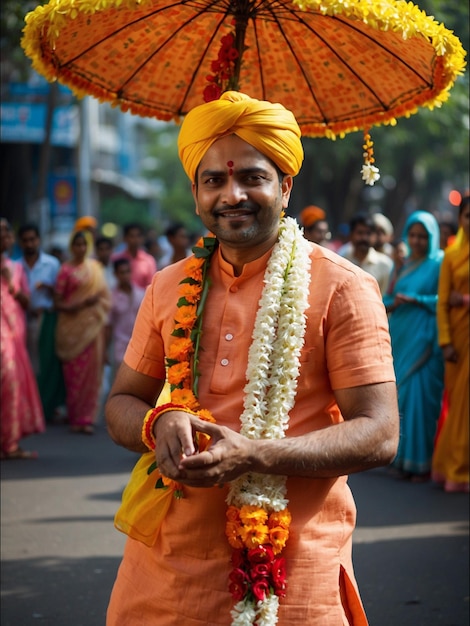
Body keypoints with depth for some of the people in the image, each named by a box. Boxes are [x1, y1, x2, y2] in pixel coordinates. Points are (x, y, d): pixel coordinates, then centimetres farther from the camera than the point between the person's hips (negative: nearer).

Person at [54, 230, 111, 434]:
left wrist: (95, 301, -7)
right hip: (72, 326, -3)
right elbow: (58, 301, -2)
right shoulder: (66, 270, -1)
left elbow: (104, 295, 14)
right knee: (74, 372, -2)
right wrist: (69, 307, -21)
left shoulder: (96, 267, 10)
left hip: (92, 325, 3)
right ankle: (74, 418, 7)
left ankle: (87, 418, 6)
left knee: (91, 371, 0)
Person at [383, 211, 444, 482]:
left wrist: (415, 300, -18)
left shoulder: (439, 263, -2)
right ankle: (402, 457, 12)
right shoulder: (403, 263, 17)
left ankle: (420, 462, -5)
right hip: (401, 337, 6)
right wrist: (392, 303, -5)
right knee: (399, 395, 5)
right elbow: (388, 298, 17)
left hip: (424, 340, -6)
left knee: (419, 396, -9)